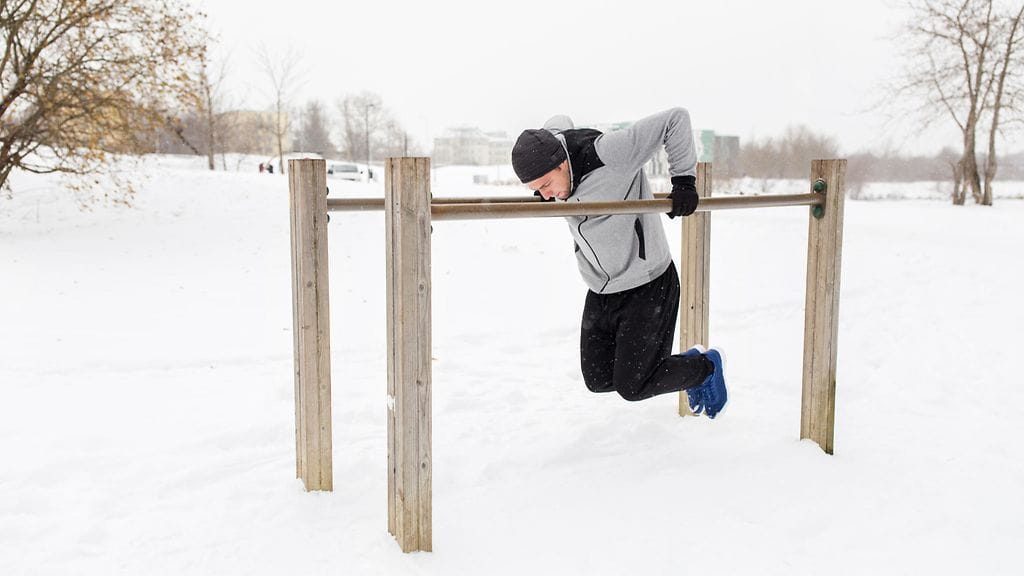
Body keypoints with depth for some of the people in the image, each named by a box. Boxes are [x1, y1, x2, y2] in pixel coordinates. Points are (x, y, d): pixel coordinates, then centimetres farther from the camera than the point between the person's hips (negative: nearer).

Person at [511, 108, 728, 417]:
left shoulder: (610, 154, -30)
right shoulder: (549, 140, -8)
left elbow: (676, 119, -26)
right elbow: (559, 121, 16)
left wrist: (684, 180, -21)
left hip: (647, 288, -7)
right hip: (600, 293, 8)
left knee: (632, 386, -5)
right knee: (598, 379, 11)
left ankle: (705, 366, 25)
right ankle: (683, 362, 34)